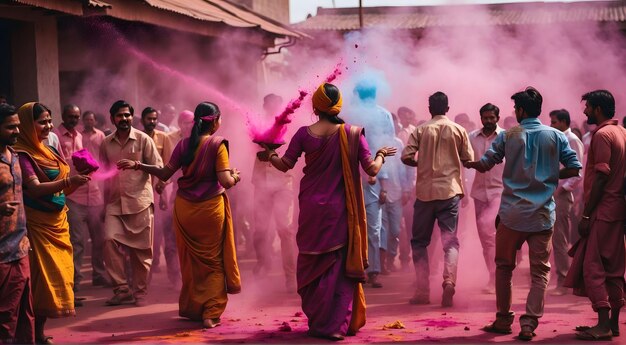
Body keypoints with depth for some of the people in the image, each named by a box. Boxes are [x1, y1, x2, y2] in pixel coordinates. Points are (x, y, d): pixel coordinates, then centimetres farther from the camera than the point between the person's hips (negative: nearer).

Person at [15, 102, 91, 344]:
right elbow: (35, 189, -23)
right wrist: (68, 181, -34)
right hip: (38, 224, -7)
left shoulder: (50, 151, 11)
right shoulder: (22, 154, -11)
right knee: (44, 277, -8)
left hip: (57, 222, 8)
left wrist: (77, 181, -2)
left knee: (59, 275, 7)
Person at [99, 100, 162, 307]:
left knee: (141, 249, 1)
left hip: (140, 200, -2)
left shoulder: (143, 139, 1)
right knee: (110, 239, -16)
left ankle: (140, 292, 18)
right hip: (115, 202, 2)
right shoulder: (106, 144, 11)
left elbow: (158, 166, 1)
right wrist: (104, 204, 18)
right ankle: (121, 289, -5)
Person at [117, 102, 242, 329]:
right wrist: (235, 176, 5)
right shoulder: (217, 145, -11)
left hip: (184, 208, 4)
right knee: (213, 260, 9)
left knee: (191, 259, 18)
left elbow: (165, 174, 1)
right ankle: (211, 313, 3)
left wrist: (137, 165, 9)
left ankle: (192, 308, 27)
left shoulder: (183, 145, 1)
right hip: (210, 208, -4)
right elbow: (226, 181, -17)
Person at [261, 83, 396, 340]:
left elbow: (284, 165, 1)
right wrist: (381, 155, 14)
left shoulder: (305, 133, -6)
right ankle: (335, 324, 11)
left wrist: (270, 155, 22)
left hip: (312, 209, 1)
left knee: (312, 264, 16)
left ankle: (316, 321, 23)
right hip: (341, 210, -1)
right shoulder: (353, 134, -7)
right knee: (340, 265, 9)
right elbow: (371, 169, -7)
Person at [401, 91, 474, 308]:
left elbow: (406, 157, -7)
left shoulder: (421, 130, 1)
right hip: (450, 190, 0)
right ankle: (449, 281, -23)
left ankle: (423, 292, 6)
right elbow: (468, 159, 5)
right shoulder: (458, 130, 3)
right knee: (450, 239, 2)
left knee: (419, 241, 10)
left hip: (425, 191, 0)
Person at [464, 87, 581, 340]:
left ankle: (503, 320, 18)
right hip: (543, 214, 0)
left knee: (504, 266, 14)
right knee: (540, 271, 6)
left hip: (512, 213, 0)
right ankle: (529, 323, -3)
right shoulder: (556, 136, 0)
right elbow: (574, 168, -1)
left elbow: (484, 165, 2)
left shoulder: (508, 136, -2)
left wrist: (465, 163, 22)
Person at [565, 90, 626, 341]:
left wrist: (586, 215, -16)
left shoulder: (602, 135, -13)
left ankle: (603, 324, -9)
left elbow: (601, 179, -18)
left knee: (592, 266, -7)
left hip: (602, 211, -9)